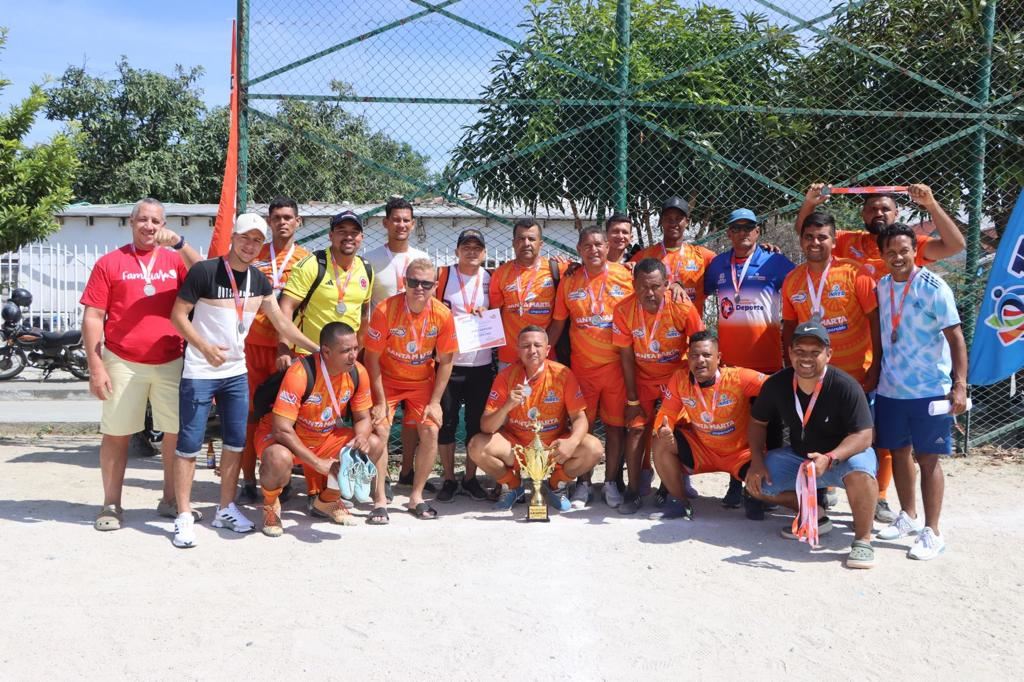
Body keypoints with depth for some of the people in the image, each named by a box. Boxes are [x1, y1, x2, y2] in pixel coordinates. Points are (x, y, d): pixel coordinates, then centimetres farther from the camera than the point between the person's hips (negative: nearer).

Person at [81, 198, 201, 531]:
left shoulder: (176, 260, 8)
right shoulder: (110, 262, 2)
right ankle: (111, 505, 17)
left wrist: (180, 244, -19)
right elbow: (93, 317, -1)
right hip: (122, 363, -2)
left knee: (178, 432, 7)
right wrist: (95, 366, -8)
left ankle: (170, 500, 22)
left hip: (171, 362, 2)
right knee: (116, 434, 6)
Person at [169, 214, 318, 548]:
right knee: (189, 443, -2)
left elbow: (281, 323, 13)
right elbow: (178, 315, -9)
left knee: (235, 442, 8)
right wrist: (204, 347, -21)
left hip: (237, 372, 6)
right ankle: (184, 516, 6)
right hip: (199, 373, -6)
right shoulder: (204, 271, -11)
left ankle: (226, 509, 21)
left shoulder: (259, 280, 7)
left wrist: (318, 348, 10)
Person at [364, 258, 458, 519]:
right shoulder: (385, 310, -23)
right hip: (387, 379, -2)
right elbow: (372, 357, -15)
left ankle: (416, 496, 8)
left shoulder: (442, 314, -16)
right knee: (379, 431, -16)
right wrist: (380, 401, -15)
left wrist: (435, 402, -9)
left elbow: (446, 361, -5)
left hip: (422, 381, 2)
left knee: (431, 431, -10)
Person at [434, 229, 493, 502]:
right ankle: (449, 480, 15)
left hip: (482, 364, 2)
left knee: (477, 423, 7)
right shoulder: (443, 276, 1)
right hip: (448, 363, -2)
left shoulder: (491, 279, 8)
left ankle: (470, 478, 21)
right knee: (446, 422, 2)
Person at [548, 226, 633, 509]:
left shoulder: (625, 276, -1)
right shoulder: (568, 281, 4)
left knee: (615, 425, 5)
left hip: (617, 365, -1)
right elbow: (558, 323, 9)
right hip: (582, 366, 1)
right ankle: (583, 483, 19)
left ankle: (611, 482, 19)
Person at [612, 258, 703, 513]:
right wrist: (632, 399, -8)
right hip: (643, 379, 1)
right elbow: (626, 358, -11)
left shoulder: (682, 307, -23)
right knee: (635, 429, -5)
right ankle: (633, 492, 3)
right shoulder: (624, 310, -19)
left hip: (677, 377, -1)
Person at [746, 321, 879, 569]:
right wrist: (757, 460, -11)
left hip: (842, 456, -5)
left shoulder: (845, 386, -25)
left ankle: (863, 540, -22)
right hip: (798, 456, 6)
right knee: (757, 483, -9)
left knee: (858, 468, -39)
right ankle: (815, 516, 9)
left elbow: (863, 436, -28)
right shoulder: (776, 384, -11)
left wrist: (829, 459, -44)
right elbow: (758, 422, 3)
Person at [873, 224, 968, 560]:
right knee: (899, 451, 15)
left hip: (930, 390, -5)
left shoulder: (934, 288, -11)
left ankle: (932, 533, 6)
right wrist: (874, 376, 10)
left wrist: (960, 385, -17)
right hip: (890, 389, 5)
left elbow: (955, 337, -11)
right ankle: (908, 516, 32)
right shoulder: (881, 287, 5)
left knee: (927, 457, -2)